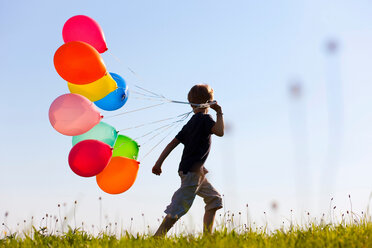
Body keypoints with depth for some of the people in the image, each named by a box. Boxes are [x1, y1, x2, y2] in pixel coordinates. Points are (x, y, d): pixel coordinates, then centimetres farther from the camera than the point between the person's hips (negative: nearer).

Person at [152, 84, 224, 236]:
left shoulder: (190, 124, 16)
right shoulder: (205, 118, -7)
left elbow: (173, 143, 12)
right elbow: (219, 131, -25)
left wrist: (159, 162, 10)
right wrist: (219, 113, -10)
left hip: (195, 172, 9)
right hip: (193, 171, -9)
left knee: (214, 199, 17)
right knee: (179, 208, -12)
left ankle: (207, 236, 14)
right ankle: (157, 238, -13)